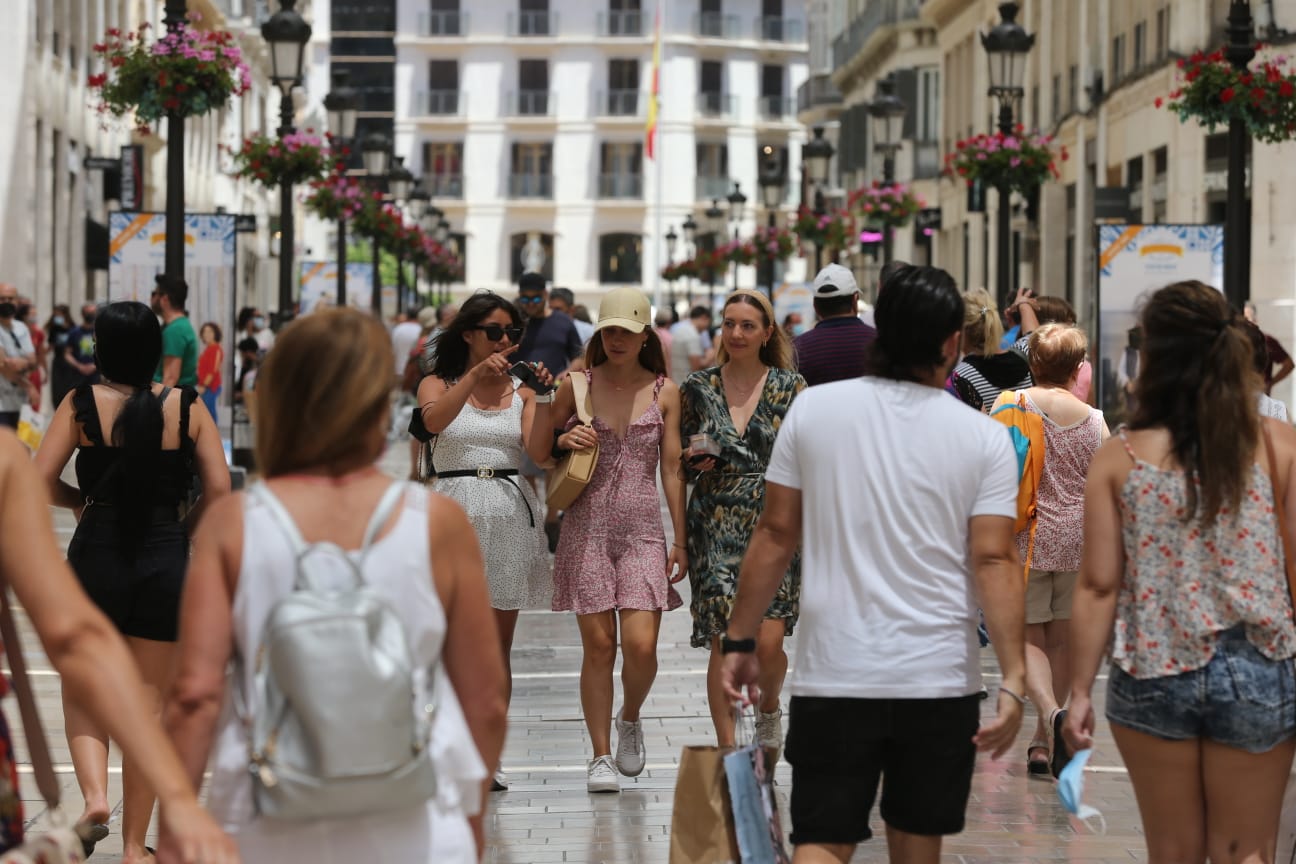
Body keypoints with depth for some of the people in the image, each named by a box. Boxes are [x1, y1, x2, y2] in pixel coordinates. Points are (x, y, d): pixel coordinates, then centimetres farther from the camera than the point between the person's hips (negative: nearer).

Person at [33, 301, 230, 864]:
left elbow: (40, 481, -10)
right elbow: (219, 491, -5)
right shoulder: (186, 407, -1)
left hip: (96, 559, -1)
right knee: (149, 703, 11)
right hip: (165, 565, 1)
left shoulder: (82, 405, -4)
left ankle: (93, 790, -11)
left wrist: (80, 501, 9)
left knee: (82, 692, 16)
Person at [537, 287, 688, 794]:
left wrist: (680, 539, 5)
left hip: (643, 528, 0)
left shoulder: (664, 392, 5)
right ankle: (601, 756, 10)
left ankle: (630, 719, 21)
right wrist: (564, 440, -8)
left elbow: (671, 469, 7)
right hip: (588, 525, 0)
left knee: (641, 646, -10)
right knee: (598, 646, -1)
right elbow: (536, 449, 14)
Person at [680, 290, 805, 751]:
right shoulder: (698, 387, 7)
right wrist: (698, 461, -6)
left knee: (768, 640, -9)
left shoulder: (789, 387, 3)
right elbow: (680, 458, 15)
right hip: (717, 525, 1)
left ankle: (769, 709, 23)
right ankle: (727, 748, 3)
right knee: (724, 642, -5)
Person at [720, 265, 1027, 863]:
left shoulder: (813, 409, 0)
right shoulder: (984, 438, -2)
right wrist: (1012, 680, -10)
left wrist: (740, 641, 8)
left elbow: (776, 535, 1)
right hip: (940, 680, 0)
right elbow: (993, 560, -8)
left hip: (834, 677, 0)